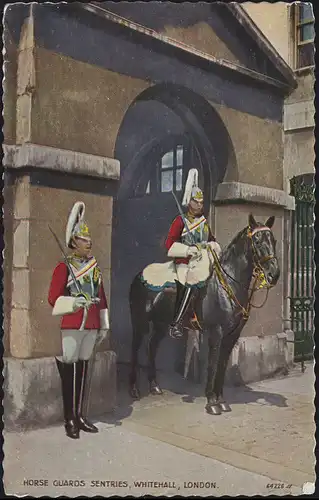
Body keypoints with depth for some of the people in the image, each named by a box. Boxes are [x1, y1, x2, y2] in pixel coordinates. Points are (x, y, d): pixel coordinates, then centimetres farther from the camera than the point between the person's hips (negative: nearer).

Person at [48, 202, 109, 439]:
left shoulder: (95, 268, 13)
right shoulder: (64, 267, -6)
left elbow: (102, 298, 16)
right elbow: (53, 298, -10)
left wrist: (104, 326, 15)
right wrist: (73, 303, -27)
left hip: (91, 327, 6)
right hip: (70, 327, -6)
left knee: (83, 370, 12)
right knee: (69, 371, 0)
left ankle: (80, 415, 23)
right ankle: (69, 419, 9)